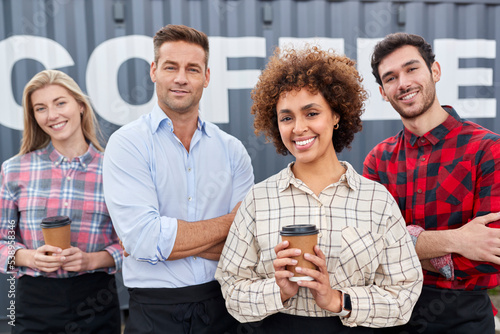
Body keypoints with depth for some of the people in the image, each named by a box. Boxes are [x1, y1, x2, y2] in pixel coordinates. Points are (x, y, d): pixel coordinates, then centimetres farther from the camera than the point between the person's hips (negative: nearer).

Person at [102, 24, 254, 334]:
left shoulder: (232, 149, 0)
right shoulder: (127, 144, -8)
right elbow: (143, 239, -20)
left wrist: (169, 238, -16)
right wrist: (229, 222, -11)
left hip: (223, 306, 3)